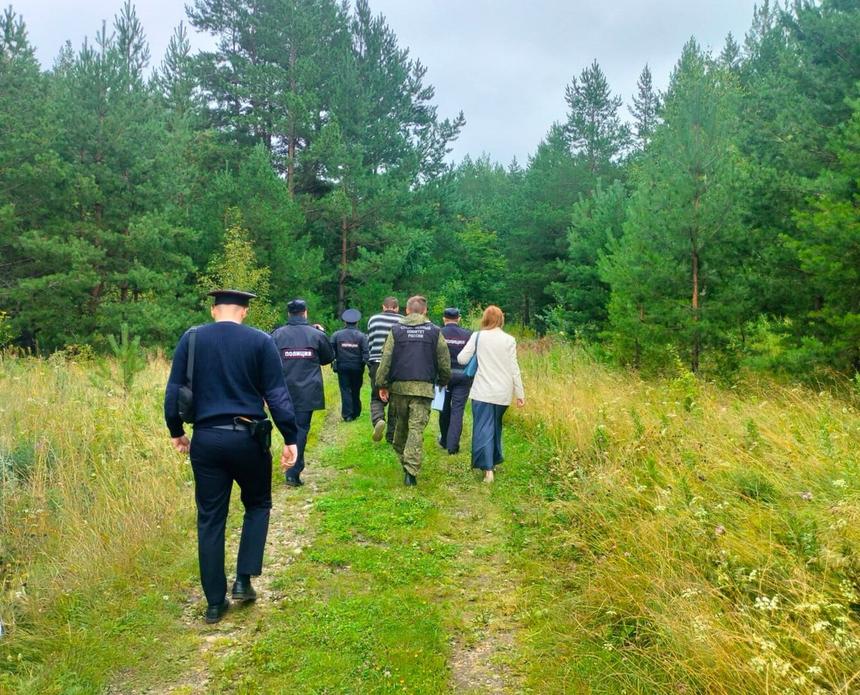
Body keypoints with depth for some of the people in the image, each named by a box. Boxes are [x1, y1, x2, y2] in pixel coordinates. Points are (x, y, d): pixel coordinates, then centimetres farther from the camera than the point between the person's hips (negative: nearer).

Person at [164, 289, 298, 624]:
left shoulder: (191, 338, 4)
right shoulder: (260, 341, -2)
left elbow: (173, 390, 4)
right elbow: (277, 394, -5)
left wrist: (176, 431, 16)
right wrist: (290, 439, -1)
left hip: (206, 439, 2)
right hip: (248, 438, -2)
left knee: (210, 519, 11)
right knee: (257, 505, 21)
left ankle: (215, 602, 17)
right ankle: (243, 580, 12)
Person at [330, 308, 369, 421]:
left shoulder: (336, 335, -1)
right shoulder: (361, 336, -4)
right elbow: (366, 353, -9)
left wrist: (333, 362, 8)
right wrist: (367, 363, -1)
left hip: (342, 366, 0)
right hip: (357, 367, 0)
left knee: (345, 391, 3)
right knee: (356, 391, 13)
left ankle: (347, 415, -3)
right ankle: (355, 413, 21)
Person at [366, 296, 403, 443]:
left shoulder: (373, 319, 6)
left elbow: (369, 343, 9)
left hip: (377, 363, 0)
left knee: (377, 398, 11)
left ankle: (378, 419, -19)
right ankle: (391, 435, 14)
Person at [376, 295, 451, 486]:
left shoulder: (396, 330, 3)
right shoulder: (434, 331, 3)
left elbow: (386, 359, 0)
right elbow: (444, 361, 6)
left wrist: (382, 384, 4)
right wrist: (443, 381, 21)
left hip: (399, 386, 2)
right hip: (424, 387, -1)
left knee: (401, 424, 20)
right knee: (417, 428, -4)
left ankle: (402, 457, 35)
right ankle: (411, 471, -12)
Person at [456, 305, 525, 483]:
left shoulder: (478, 336, -3)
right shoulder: (509, 340, 0)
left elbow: (462, 359, -2)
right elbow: (514, 368, 0)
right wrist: (520, 393, 4)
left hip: (483, 390, -2)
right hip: (503, 392, 2)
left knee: (483, 428, -2)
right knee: (496, 425, 20)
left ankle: (488, 468, -13)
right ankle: (495, 460, 31)